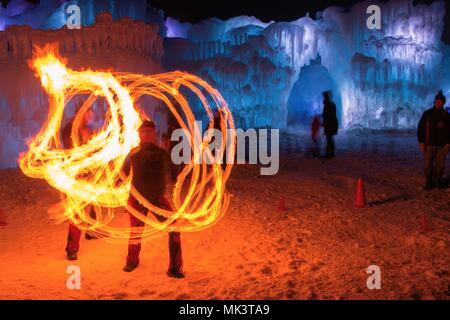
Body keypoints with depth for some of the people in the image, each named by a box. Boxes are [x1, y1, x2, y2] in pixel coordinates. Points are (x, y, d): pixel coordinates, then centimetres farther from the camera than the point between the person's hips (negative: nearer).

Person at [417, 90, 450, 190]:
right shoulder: (427, 114, 3)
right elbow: (420, 128, 4)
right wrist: (421, 142, -3)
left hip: (441, 145, 1)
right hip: (429, 144, 0)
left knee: (440, 165, 2)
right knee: (428, 165, -1)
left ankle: (439, 181, 16)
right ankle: (429, 182, 8)